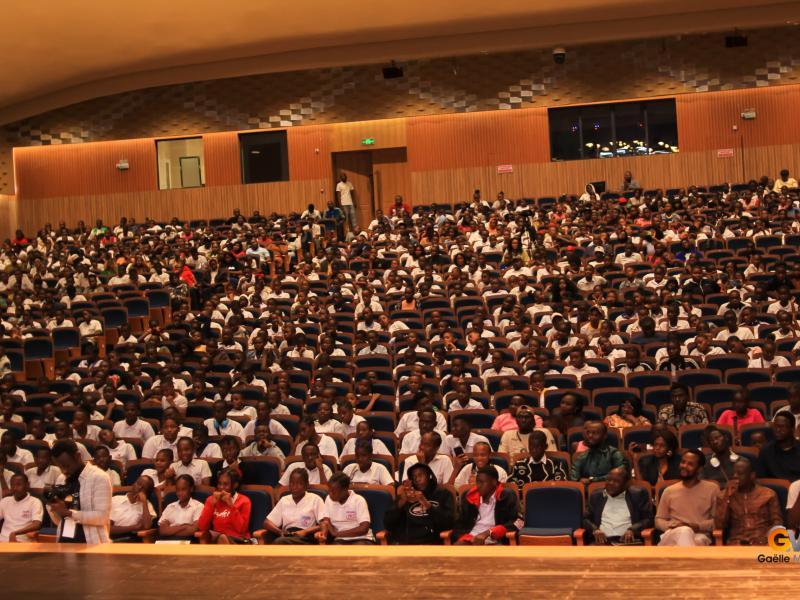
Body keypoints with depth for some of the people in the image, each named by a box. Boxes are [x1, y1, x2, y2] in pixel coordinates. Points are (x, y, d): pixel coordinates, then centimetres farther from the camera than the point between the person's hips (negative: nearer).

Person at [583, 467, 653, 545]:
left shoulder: (638, 494, 12)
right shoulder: (595, 496, 20)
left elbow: (648, 519, 6)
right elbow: (585, 519, 16)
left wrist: (632, 530, -13)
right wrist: (595, 529, -6)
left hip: (627, 541, -1)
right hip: (603, 541, 1)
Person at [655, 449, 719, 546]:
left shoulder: (712, 489, 13)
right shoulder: (669, 491, 18)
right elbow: (659, 520, 18)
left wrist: (698, 526, -11)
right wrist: (672, 526, -5)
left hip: (699, 536, -1)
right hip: (672, 537, 1)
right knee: (684, 531, -38)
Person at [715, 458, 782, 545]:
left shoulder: (768, 494, 12)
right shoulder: (725, 496, 14)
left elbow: (777, 521, 8)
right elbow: (719, 525, 3)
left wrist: (767, 537, -12)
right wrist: (727, 497, -3)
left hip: (762, 542, 0)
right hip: (736, 543, 0)